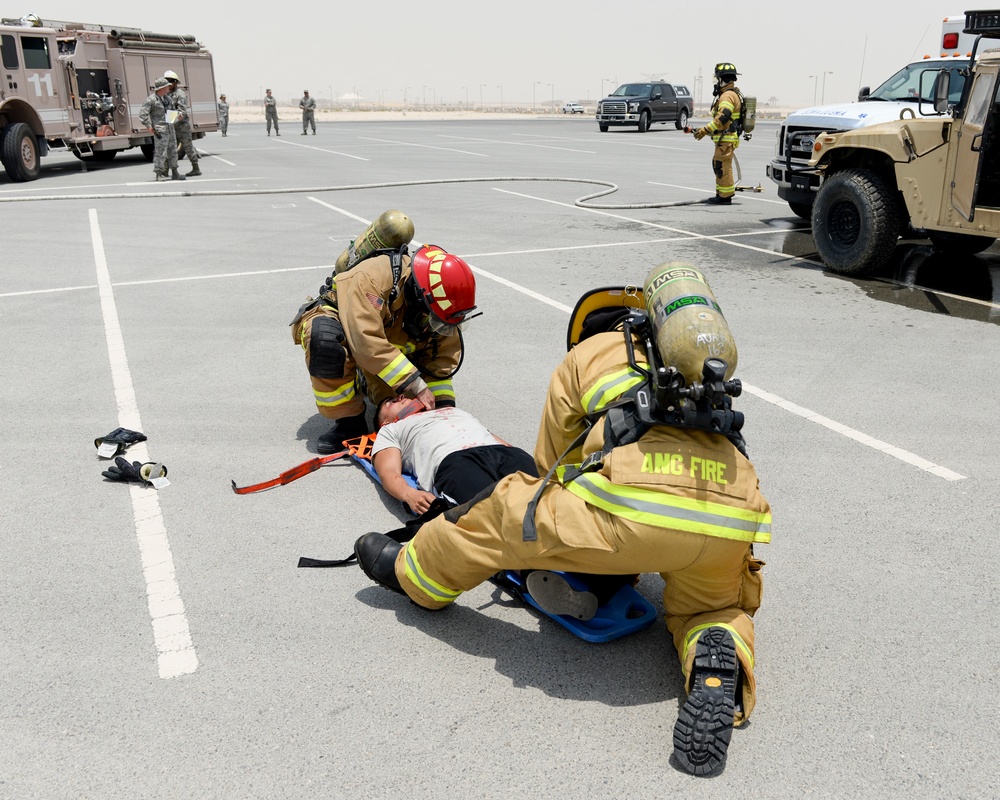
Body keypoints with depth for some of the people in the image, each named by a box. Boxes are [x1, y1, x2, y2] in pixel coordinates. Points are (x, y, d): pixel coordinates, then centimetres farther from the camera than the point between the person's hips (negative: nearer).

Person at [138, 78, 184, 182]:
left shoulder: (167, 98, 13)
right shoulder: (151, 99, -9)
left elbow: (172, 110, 29)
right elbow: (142, 114, -12)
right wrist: (149, 126, -16)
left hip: (170, 129, 8)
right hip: (160, 130, -8)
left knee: (173, 151, 11)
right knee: (160, 152, -8)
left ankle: (174, 174, 19)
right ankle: (158, 174, -3)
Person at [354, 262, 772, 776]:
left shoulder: (587, 354, 25)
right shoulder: (699, 367, 37)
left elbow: (551, 464, 31)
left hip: (638, 504, -4)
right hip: (734, 515, 5)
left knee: (505, 512, 17)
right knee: (712, 610, 33)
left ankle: (415, 574, 40)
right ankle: (718, 663, -1)